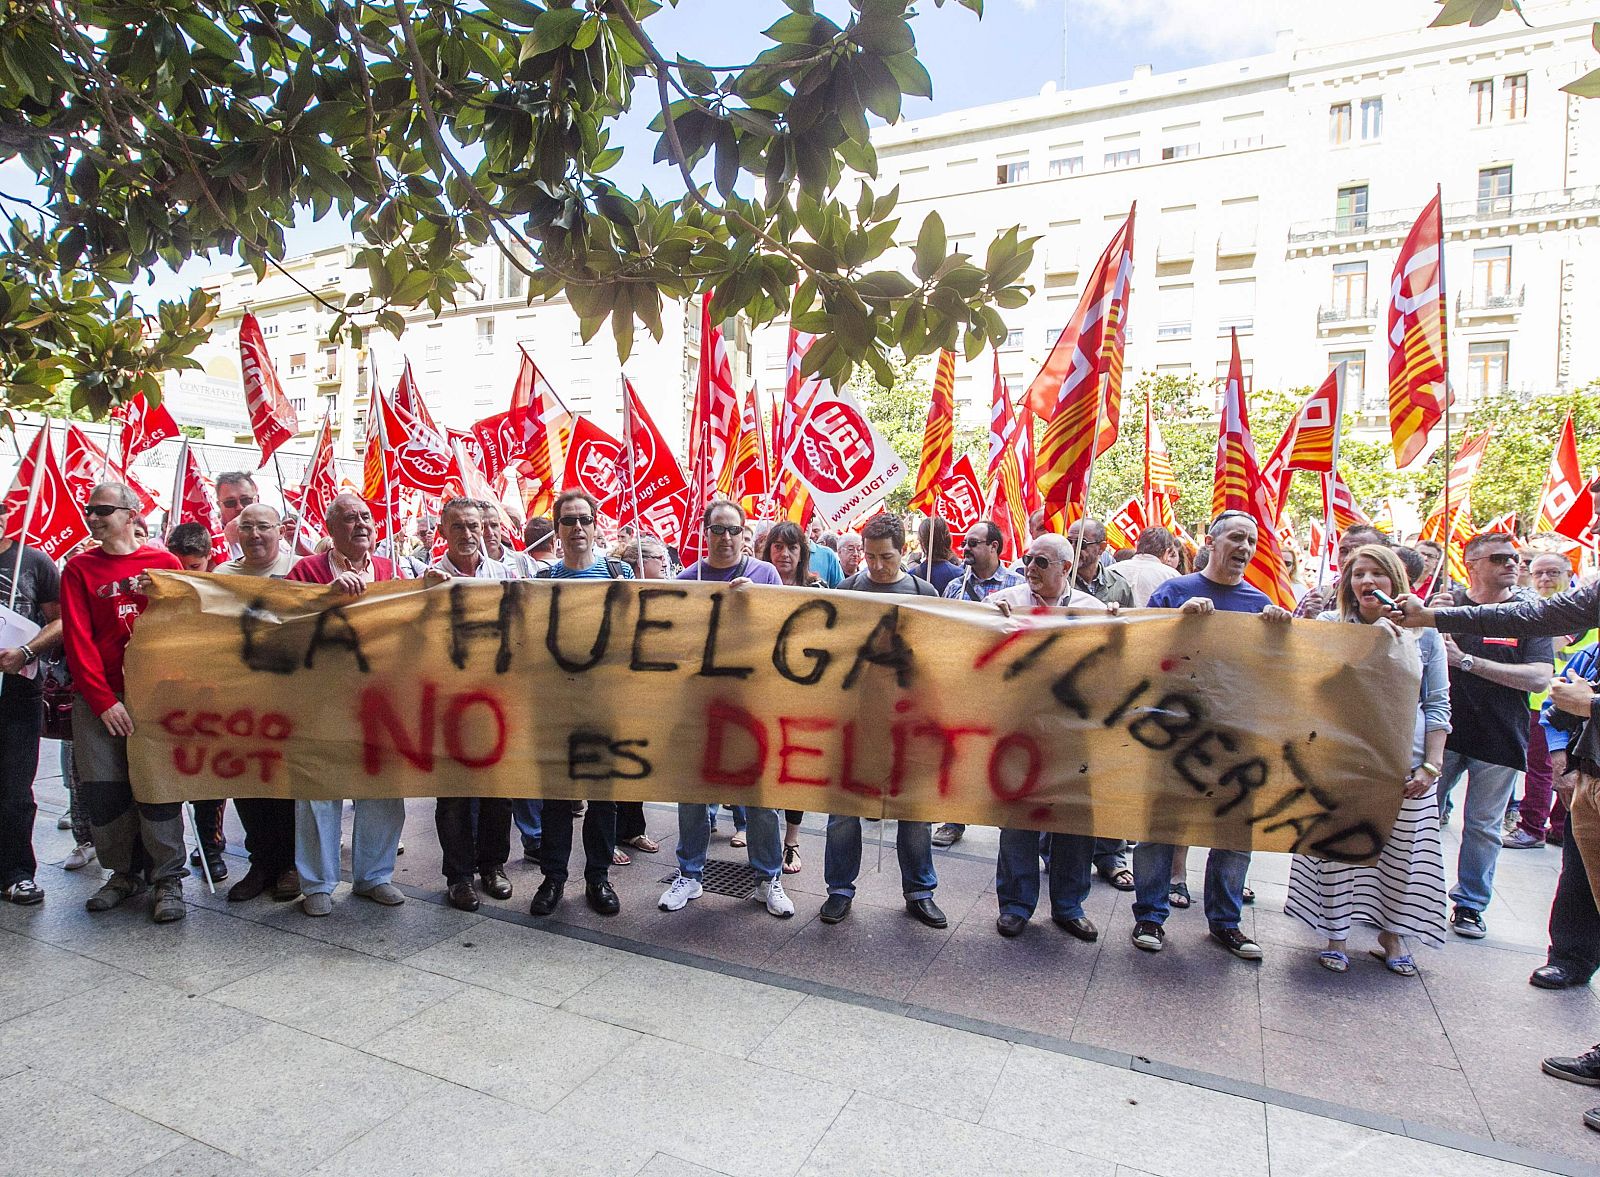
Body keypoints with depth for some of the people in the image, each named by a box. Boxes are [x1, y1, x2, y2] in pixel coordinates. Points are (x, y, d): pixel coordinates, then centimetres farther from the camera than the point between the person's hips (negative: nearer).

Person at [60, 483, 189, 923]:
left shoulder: (164, 562, 5)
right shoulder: (79, 569, 7)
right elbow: (78, 639, 0)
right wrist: (102, 700, -8)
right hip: (98, 698, 2)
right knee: (103, 789, 3)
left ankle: (168, 880, 6)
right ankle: (125, 873, 20)